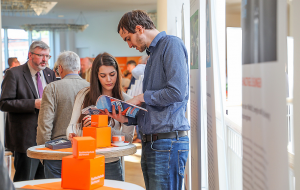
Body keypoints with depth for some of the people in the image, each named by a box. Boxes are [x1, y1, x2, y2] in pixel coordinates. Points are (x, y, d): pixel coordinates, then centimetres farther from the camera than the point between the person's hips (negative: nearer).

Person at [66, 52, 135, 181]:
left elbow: (128, 138, -8)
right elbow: (72, 126, 6)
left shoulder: (126, 101, -1)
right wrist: (72, 135, -17)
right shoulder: (84, 95, 5)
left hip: (110, 165, -1)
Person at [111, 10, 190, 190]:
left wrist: (142, 97, -5)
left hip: (168, 141, -9)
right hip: (150, 143, 9)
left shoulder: (171, 44, -7)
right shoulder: (153, 54, 22)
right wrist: (127, 118, 10)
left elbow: (176, 92, -19)